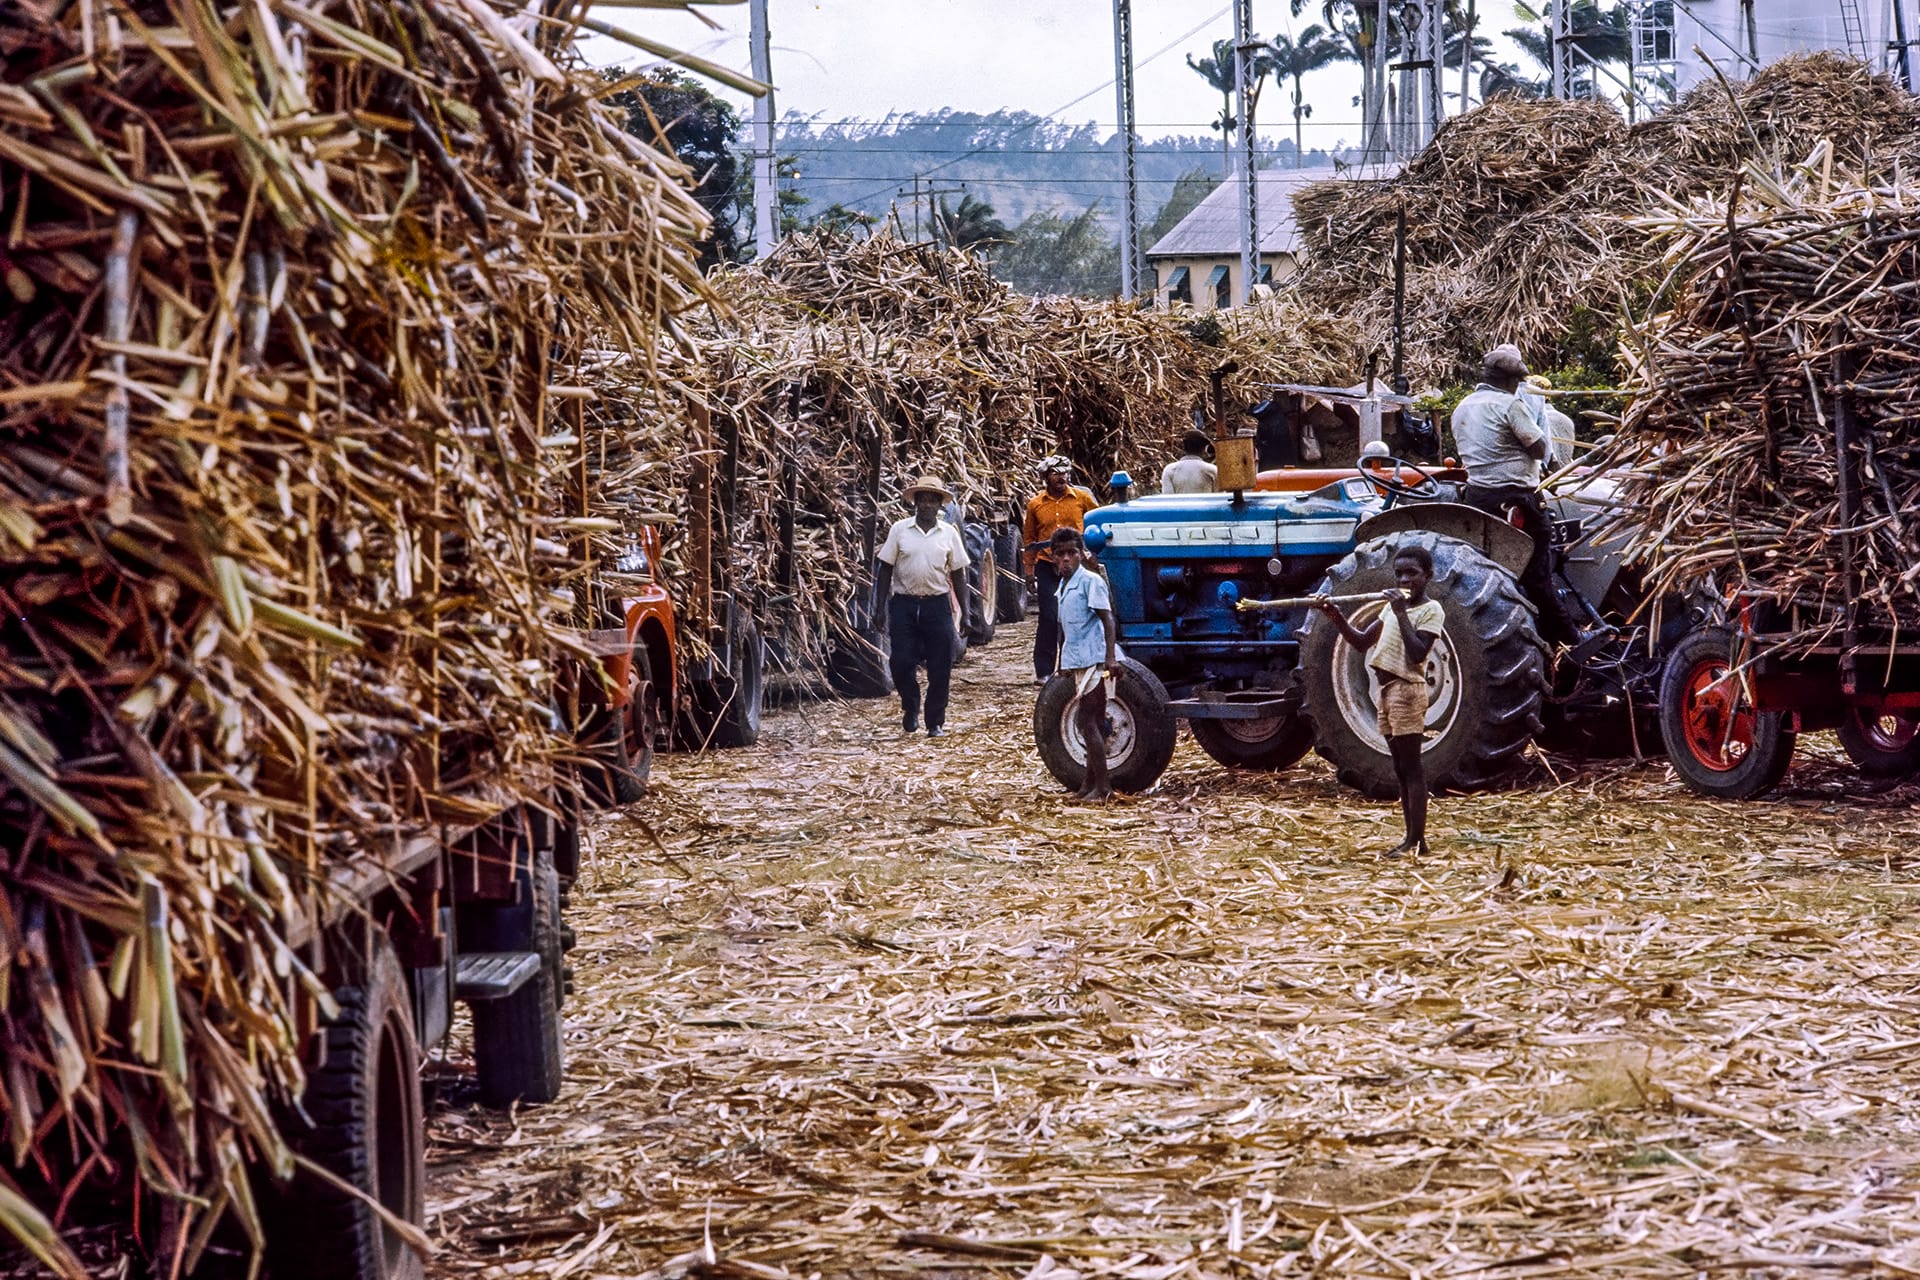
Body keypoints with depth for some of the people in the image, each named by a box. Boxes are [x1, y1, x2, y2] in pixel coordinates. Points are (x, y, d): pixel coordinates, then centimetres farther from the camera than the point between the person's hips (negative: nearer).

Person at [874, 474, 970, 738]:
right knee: (901, 662, -5)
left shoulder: (949, 533, 4)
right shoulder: (899, 530, 1)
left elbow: (958, 574, 8)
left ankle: (935, 722, 13)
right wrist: (880, 606, -1)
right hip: (904, 604, -1)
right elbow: (886, 569, 4)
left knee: (940, 668, 1)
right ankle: (911, 707, 22)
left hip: (937, 605, 1)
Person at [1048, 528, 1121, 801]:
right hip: (1077, 663, 8)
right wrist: (1064, 663, 26)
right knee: (1092, 722, 12)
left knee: (1088, 721, -10)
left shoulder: (1090, 581, -10)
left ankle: (1101, 785, -8)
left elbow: (1107, 620, -15)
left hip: (1093, 660, -8)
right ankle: (1092, 782, 16)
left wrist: (1110, 657, -22)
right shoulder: (1063, 587, 15)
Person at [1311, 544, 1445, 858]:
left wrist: (1401, 613, -19)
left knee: (1411, 766, -9)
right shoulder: (1393, 606, 17)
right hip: (1387, 690, 8)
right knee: (1401, 768, 8)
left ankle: (1416, 840, -10)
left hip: (1407, 690, -8)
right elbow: (1362, 641, 15)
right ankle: (1413, 838, 11)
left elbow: (1417, 653, -19)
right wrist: (1336, 617, 0)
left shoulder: (1431, 610, -6)